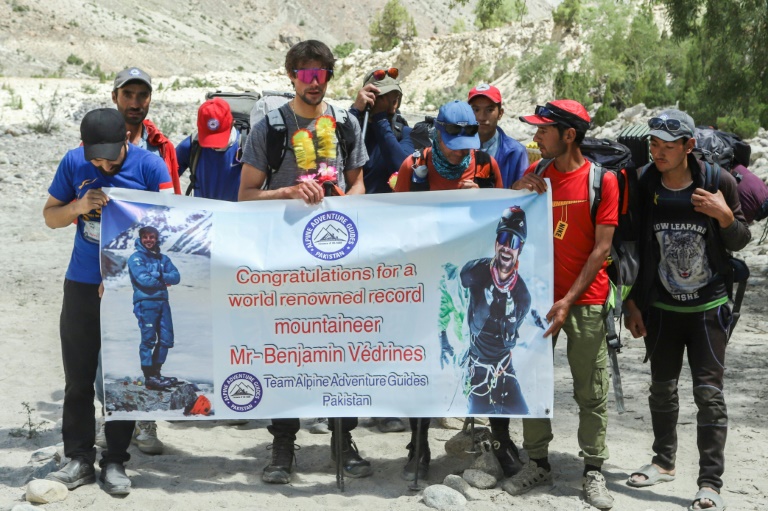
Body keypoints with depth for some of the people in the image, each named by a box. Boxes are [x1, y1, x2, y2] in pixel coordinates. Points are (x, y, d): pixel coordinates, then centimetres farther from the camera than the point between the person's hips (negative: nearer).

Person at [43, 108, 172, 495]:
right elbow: (50, 216, 6)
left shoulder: (150, 165, -11)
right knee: (78, 376, 6)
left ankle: (114, 460, 17)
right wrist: (78, 207, -16)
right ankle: (79, 458, 18)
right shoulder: (73, 163, -2)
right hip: (82, 285, 2)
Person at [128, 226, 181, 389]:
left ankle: (156, 373, 18)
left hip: (162, 302, 6)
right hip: (145, 303, -6)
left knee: (166, 339, 6)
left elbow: (176, 277, 3)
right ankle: (149, 377, -3)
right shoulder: (136, 258, 1)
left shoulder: (163, 258, 16)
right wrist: (163, 280, -1)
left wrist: (158, 275, -12)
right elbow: (144, 279, -14)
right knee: (148, 339, -7)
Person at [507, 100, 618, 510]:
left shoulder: (602, 180, -5)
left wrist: (569, 300, -12)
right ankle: (538, 463, 20)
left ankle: (593, 471, 15)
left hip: (586, 300, -4)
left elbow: (601, 248, -8)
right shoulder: (534, 176, 8)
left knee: (591, 393, 3)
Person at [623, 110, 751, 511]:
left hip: (708, 307, -3)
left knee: (709, 393, -4)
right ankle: (664, 462, 33)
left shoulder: (719, 182, -11)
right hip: (661, 308, 3)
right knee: (662, 387, 15)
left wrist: (725, 216, -23)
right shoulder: (644, 186, -5)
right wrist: (632, 301, 3)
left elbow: (740, 242, -2)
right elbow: (635, 247, 3)